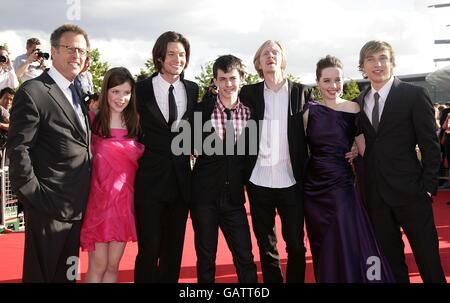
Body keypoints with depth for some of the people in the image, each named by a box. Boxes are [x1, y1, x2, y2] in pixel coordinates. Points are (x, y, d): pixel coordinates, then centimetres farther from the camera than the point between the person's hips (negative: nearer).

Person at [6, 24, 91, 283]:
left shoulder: (76, 93, 13)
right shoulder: (33, 92, -12)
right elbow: (17, 149, -15)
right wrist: (35, 196, -17)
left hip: (76, 208, 8)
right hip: (50, 207, -7)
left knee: (67, 274, 18)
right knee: (42, 273, 5)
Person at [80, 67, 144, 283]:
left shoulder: (134, 123, 6)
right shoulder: (93, 121, -5)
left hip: (125, 199, 4)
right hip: (99, 198, -3)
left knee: (113, 266, 11)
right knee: (98, 266, 2)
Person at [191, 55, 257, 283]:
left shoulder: (250, 112, 0)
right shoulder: (201, 110, -5)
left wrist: (245, 179, 5)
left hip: (234, 196, 1)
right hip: (204, 195, -1)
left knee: (245, 258, 3)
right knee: (206, 258, 9)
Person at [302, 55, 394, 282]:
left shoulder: (353, 109, -2)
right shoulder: (310, 110, -1)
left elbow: (364, 150, 2)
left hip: (341, 186, -1)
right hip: (313, 188, 1)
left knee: (347, 250, -1)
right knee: (322, 251, 12)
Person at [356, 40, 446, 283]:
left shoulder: (415, 95, -3)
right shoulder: (360, 102, 10)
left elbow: (430, 146, -4)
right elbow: (365, 146, 12)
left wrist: (428, 188, -9)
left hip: (409, 192, -4)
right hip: (375, 195, 4)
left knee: (428, 260, 3)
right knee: (390, 261, 13)